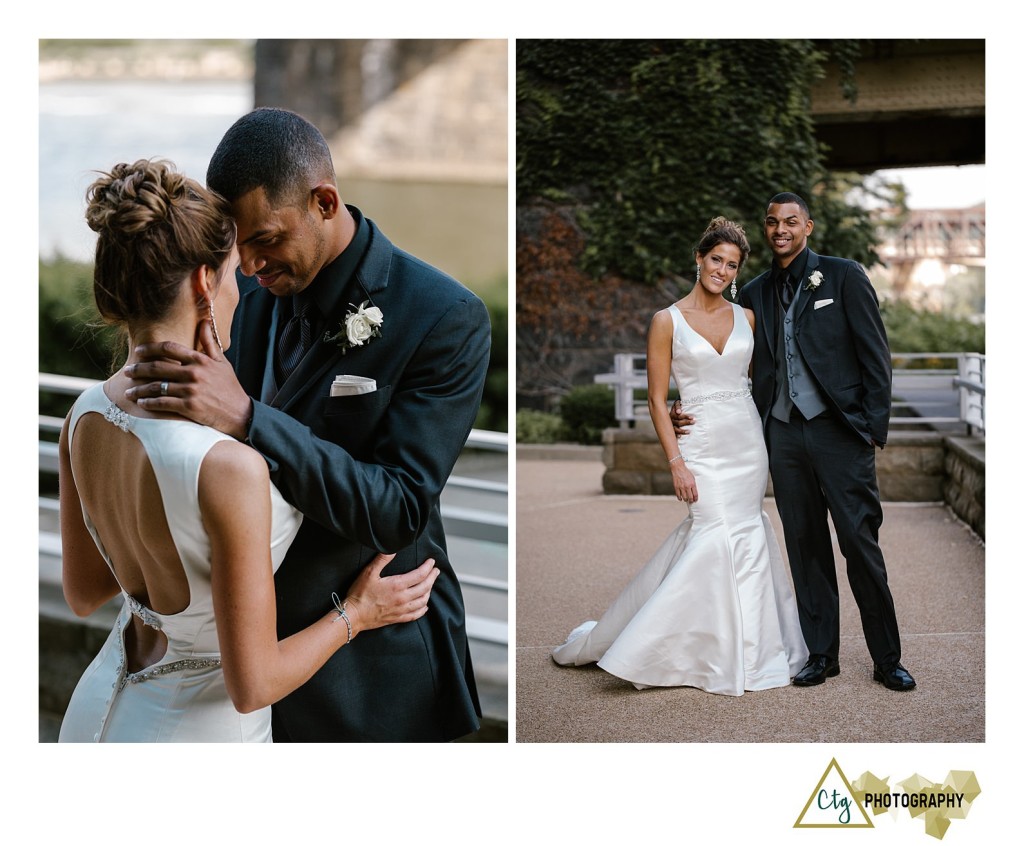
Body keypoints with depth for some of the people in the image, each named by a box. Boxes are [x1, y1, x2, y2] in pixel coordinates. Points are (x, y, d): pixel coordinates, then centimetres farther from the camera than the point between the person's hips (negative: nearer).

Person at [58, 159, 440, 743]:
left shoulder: (87, 415, -8)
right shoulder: (229, 467, -31)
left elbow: (83, 593, 6)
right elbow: (252, 685, -23)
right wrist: (355, 614, -8)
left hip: (99, 713, 7)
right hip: (195, 733, -7)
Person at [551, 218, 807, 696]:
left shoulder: (745, 318, 8)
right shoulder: (668, 321, -4)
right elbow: (657, 399, -5)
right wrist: (676, 463, -12)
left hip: (747, 440, 4)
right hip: (700, 444, -4)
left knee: (744, 534, 3)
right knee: (718, 536, -12)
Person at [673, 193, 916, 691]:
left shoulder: (843, 276, 1)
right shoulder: (754, 294, 13)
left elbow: (875, 354, -1)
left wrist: (874, 425, -8)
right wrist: (693, 413, 3)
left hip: (839, 429, -4)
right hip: (783, 432, 4)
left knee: (861, 545, -4)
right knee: (805, 547, 8)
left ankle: (887, 660, 5)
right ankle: (820, 655, 17)